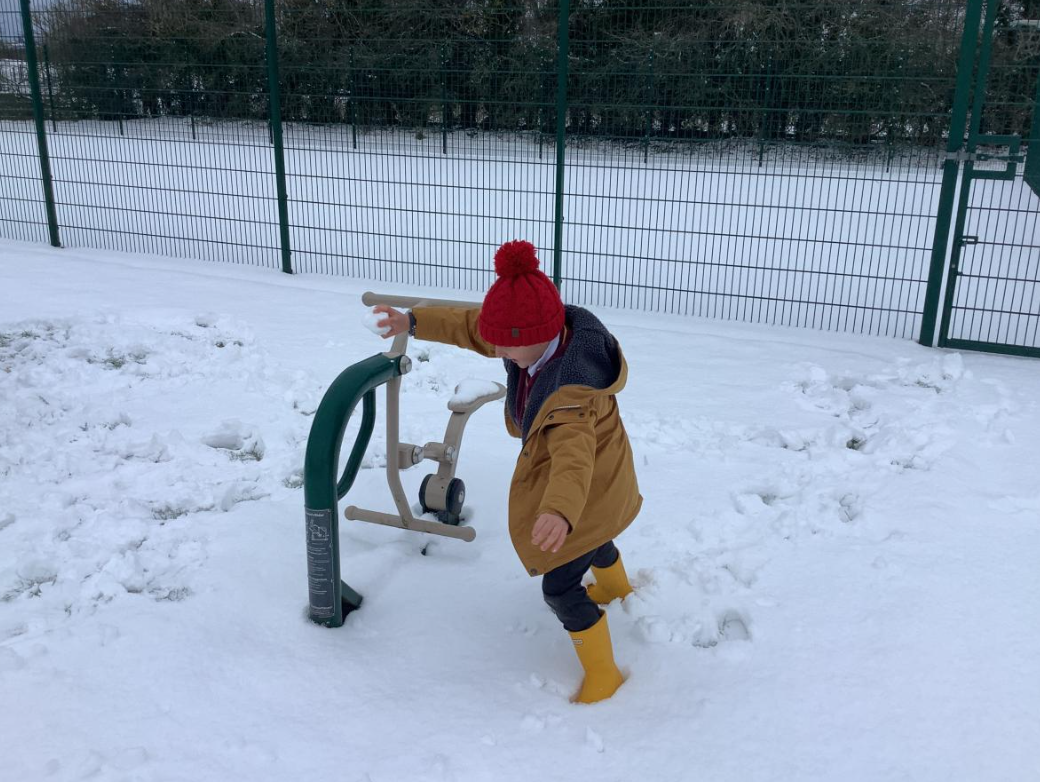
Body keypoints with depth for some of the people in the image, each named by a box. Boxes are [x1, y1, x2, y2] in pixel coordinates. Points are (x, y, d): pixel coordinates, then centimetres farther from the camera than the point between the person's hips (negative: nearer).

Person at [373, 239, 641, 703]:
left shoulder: (571, 392, -43)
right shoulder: (545, 331, -20)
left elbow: (574, 458, -60)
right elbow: (471, 326, -5)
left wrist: (559, 512, -77)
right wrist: (415, 322, -7)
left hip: (590, 487, -9)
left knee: (559, 588, -1)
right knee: (589, 538, 37)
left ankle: (602, 675, 22)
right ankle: (616, 588, 69)